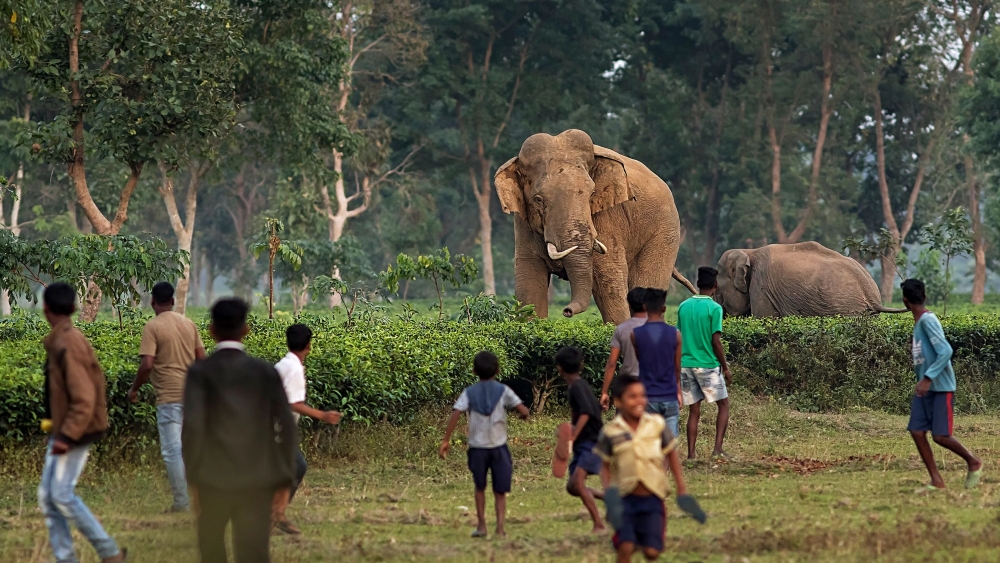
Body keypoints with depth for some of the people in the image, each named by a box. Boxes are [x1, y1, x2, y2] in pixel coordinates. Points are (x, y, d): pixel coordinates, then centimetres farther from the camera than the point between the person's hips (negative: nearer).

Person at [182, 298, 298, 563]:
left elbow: (193, 426, -11)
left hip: (214, 478, -1)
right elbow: (287, 426, 2)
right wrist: (284, 478, 7)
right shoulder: (265, 371, 3)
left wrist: (193, 477, -4)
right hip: (258, 479, 1)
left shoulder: (200, 371, -3)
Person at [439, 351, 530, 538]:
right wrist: (523, 414, 16)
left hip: (477, 447, 1)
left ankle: (481, 525, 20)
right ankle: (500, 526, -6)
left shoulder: (469, 393, 1)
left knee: (480, 488, 20)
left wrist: (446, 440, -6)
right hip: (498, 447, -1)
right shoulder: (503, 391, -1)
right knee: (500, 491, 7)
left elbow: (455, 415, -9)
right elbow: (523, 410, -8)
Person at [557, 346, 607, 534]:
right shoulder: (578, 385, 13)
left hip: (592, 442, -10)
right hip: (583, 443, 10)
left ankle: (599, 525, -21)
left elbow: (586, 413, -30)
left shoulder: (577, 387, -15)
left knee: (577, 481, -22)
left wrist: (572, 438, -36)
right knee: (572, 487, 9)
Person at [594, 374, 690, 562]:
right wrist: (608, 489, -14)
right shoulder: (610, 432, -8)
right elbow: (605, 466, 3)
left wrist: (681, 487, 8)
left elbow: (671, 455, 8)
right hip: (625, 498, -1)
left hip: (653, 497, 1)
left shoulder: (657, 424, -5)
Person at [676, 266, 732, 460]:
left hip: (686, 364, 5)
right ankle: (718, 449, -3)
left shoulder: (683, 306, 6)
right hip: (708, 365, -5)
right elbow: (716, 342, -12)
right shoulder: (714, 308, -10)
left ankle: (691, 454, 3)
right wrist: (725, 368, -3)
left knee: (694, 410, 8)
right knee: (723, 404, 8)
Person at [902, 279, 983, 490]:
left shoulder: (928, 320, -15)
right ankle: (936, 481, 0)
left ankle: (973, 462, 15)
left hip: (940, 387, -9)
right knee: (917, 432, -3)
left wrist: (927, 378, -27)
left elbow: (945, 351, -23)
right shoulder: (919, 322, 14)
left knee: (940, 435, -9)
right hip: (924, 388, 9)